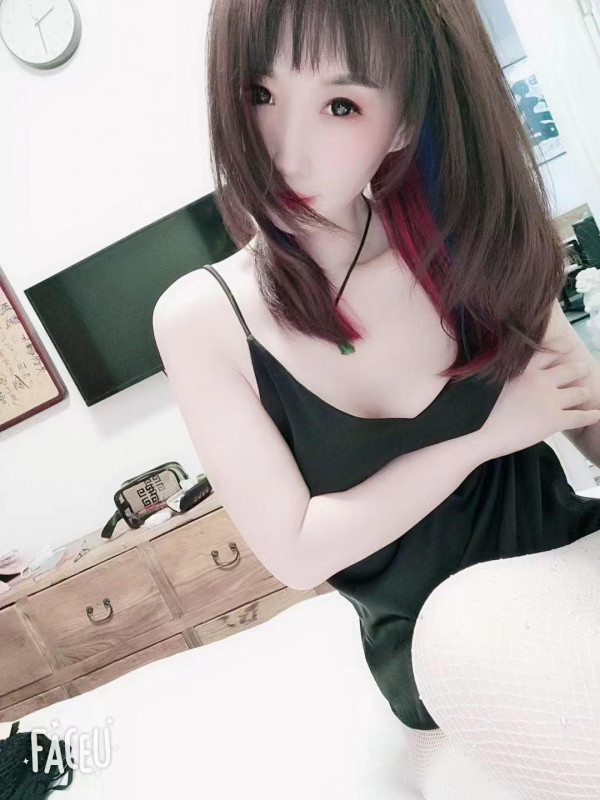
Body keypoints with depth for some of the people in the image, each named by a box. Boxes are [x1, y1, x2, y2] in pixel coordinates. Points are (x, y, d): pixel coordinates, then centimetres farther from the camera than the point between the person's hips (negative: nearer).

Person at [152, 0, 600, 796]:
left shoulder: (465, 243, -6)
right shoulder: (200, 317, -12)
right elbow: (296, 551, -13)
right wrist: (483, 432, -14)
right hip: (441, 648, -2)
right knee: (470, 625, -32)